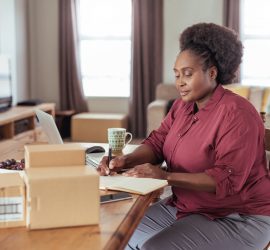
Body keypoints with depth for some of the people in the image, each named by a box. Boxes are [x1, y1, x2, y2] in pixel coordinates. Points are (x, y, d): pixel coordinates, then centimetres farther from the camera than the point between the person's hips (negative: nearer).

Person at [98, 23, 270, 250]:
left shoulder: (236, 114, -21)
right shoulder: (182, 105, 6)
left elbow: (227, 179, -27)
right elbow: (157, 142, 5)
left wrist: (166, 176, -33)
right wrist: (126, 161, -16)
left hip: (238, 219, -8)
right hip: (186, 207, 8)